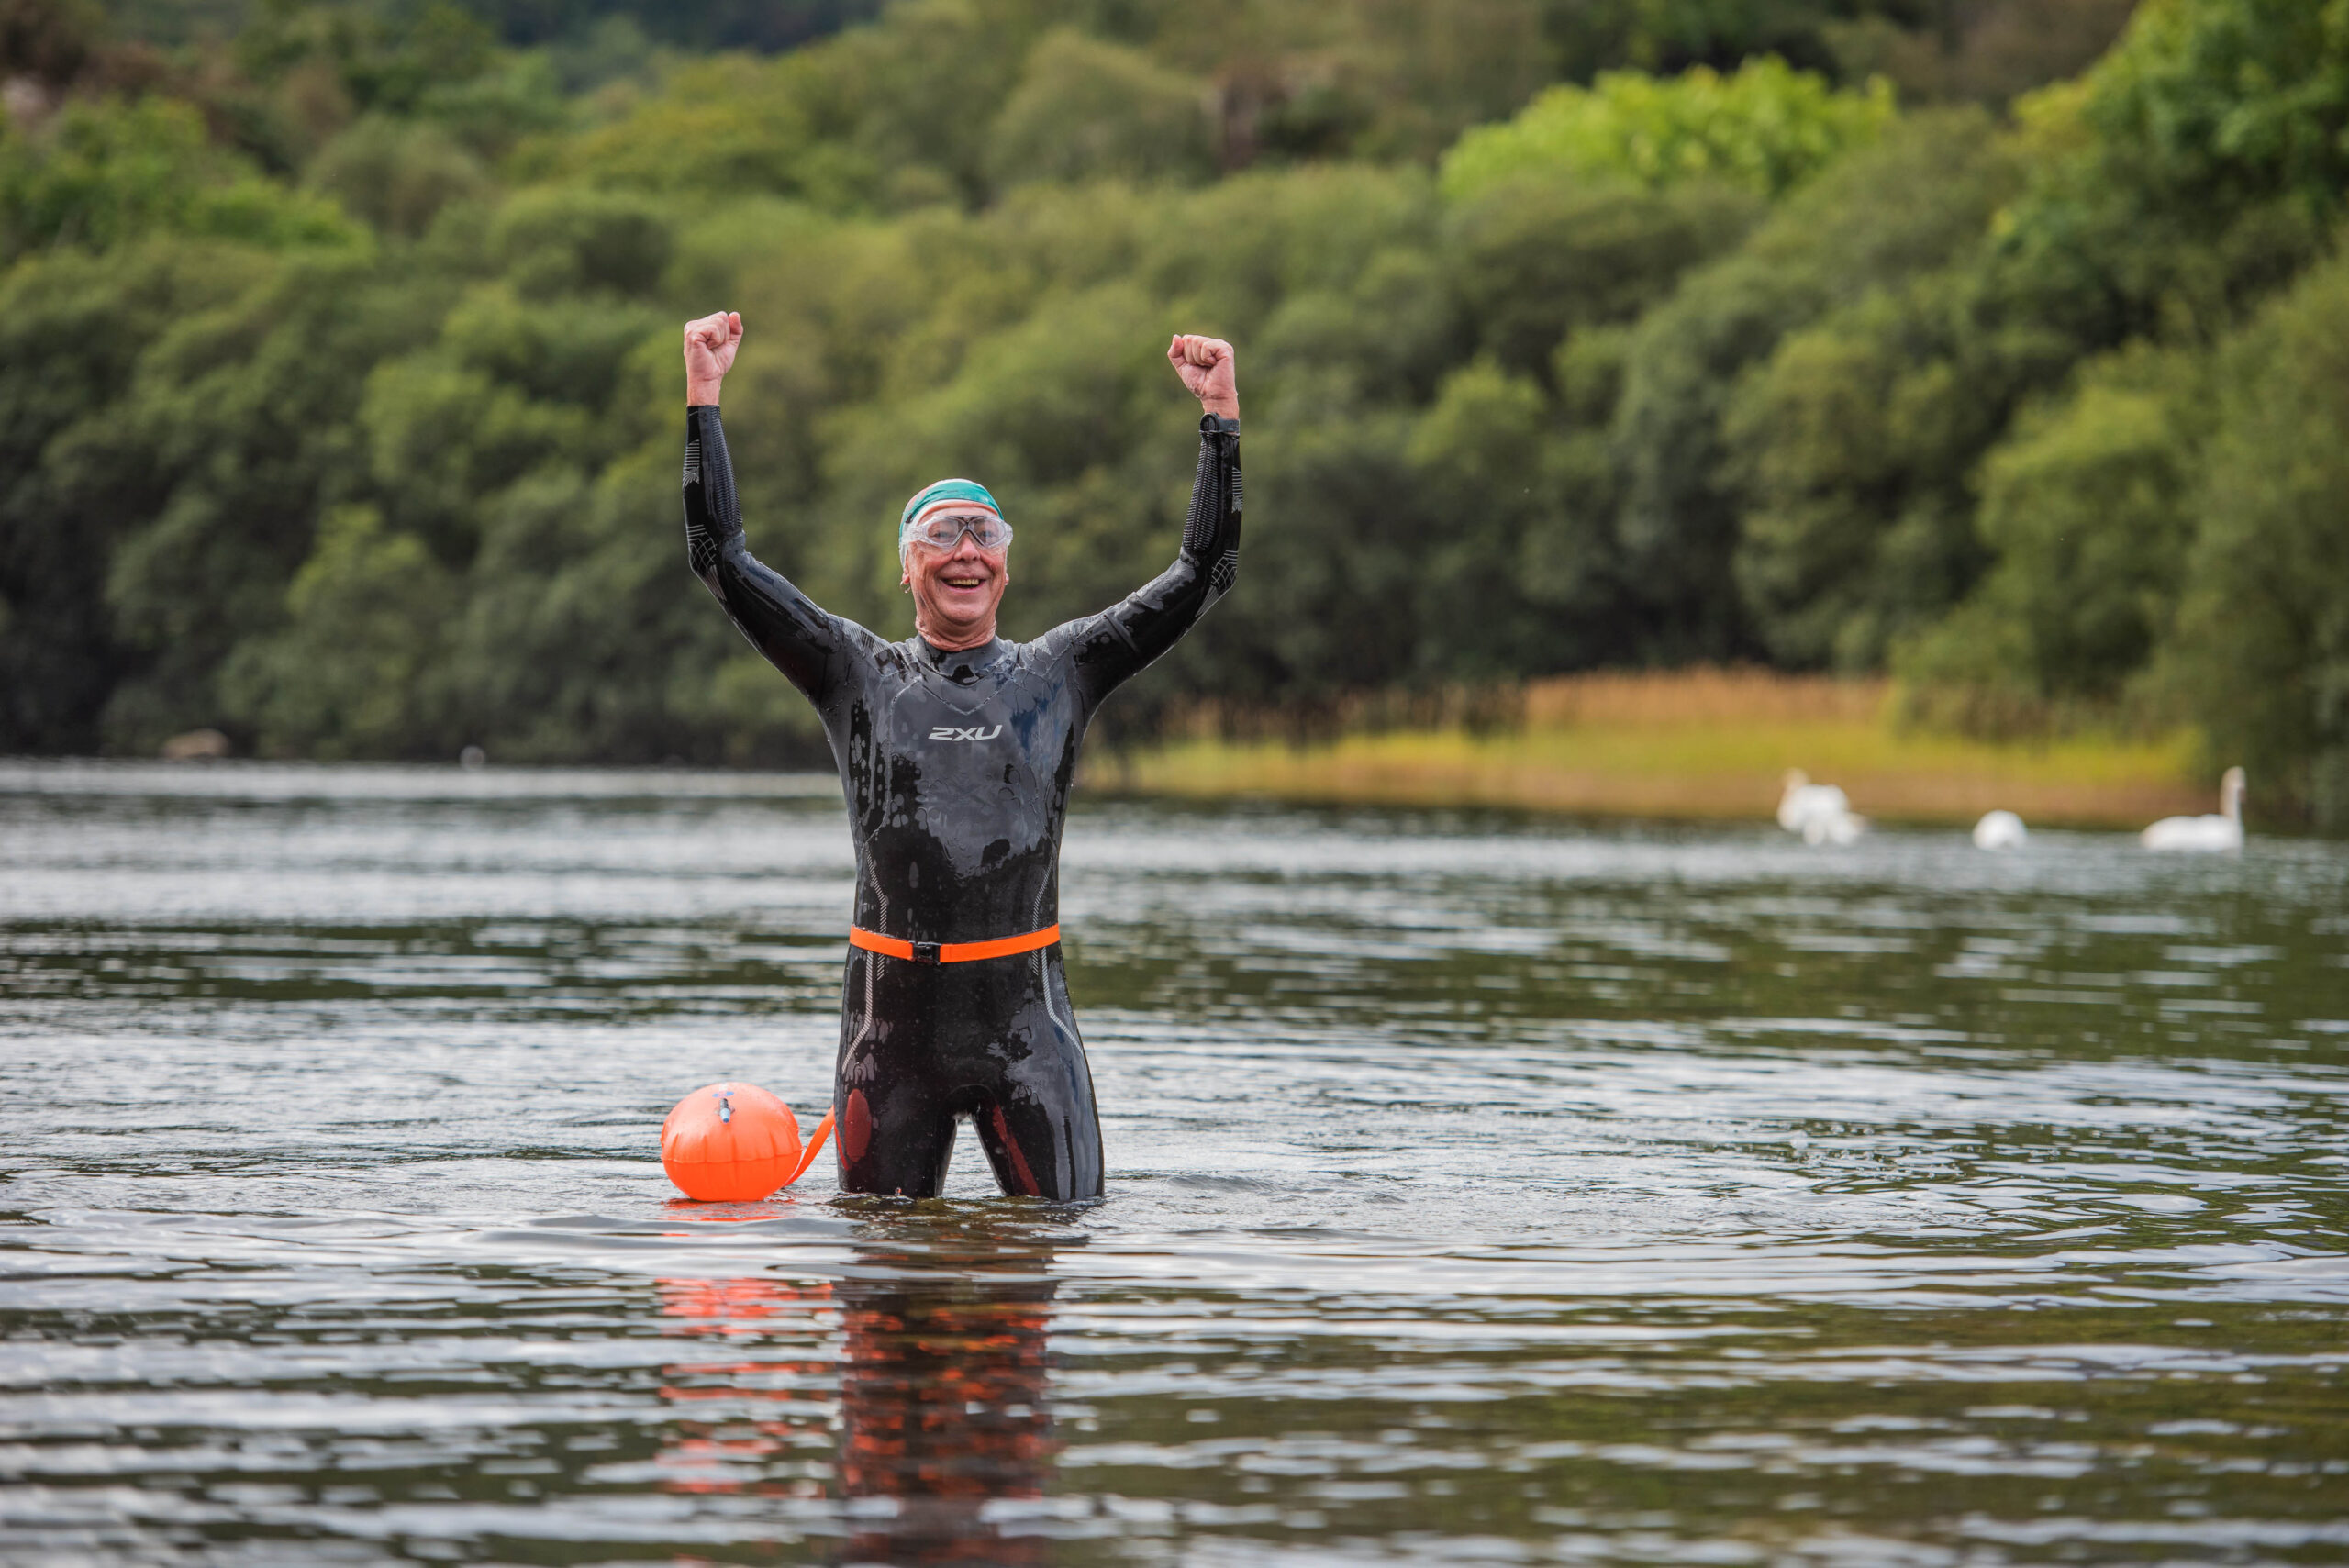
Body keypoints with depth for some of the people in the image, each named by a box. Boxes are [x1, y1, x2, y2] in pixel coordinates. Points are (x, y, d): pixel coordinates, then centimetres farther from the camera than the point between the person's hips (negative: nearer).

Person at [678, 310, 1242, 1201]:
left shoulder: (1058, 675, 11)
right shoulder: (858, 676, 9)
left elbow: (1205, 573, 10)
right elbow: (721, 559, 5)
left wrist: (1220, 415, 4)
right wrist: (703, 395, 1)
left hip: (1026, 1024, 0)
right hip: (892, 1020, 0)